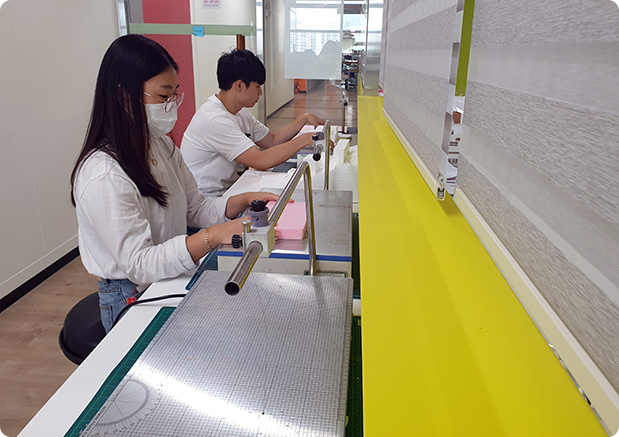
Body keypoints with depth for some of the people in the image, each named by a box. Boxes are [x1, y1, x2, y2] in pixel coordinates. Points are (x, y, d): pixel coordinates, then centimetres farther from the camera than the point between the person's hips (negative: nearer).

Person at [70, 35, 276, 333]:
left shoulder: (161, 145, 5)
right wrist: (213, 236, -38)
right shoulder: (104, 175, -23)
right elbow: (139, 264, -26)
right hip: (134, 299, -7)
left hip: (173, 279, 7)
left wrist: (245, 201, -10)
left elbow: (195, 209, 8)